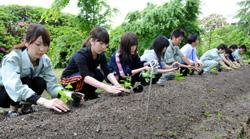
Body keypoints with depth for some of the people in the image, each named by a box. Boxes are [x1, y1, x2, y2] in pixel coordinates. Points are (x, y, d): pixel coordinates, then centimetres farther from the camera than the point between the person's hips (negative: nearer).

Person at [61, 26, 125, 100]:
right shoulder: (81, 55, -33)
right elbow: (85, 76, -46)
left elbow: (108, 72, -24)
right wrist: (107, 87, -58)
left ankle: (89, 93, 3)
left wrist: (117, 85, -44)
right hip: (67, 80, -6)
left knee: (99, 74, -21)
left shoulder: (101, 55, -13)